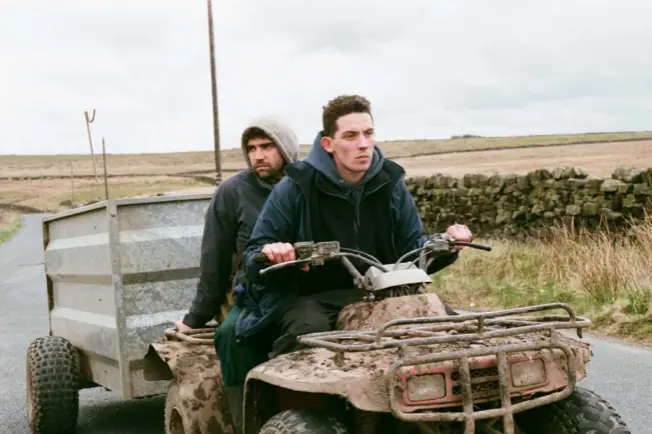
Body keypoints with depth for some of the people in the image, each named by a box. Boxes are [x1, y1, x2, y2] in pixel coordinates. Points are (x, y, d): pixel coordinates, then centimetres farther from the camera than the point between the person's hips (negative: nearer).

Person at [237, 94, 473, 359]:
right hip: (309, 298, -4)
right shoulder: (296, 188, -6)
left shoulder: (390, 185, 5)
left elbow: (412, 251, 11)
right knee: (309, 329, -37)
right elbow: (252, 261, -3)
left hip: (378, 295, 4)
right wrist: (270, 255, -27)